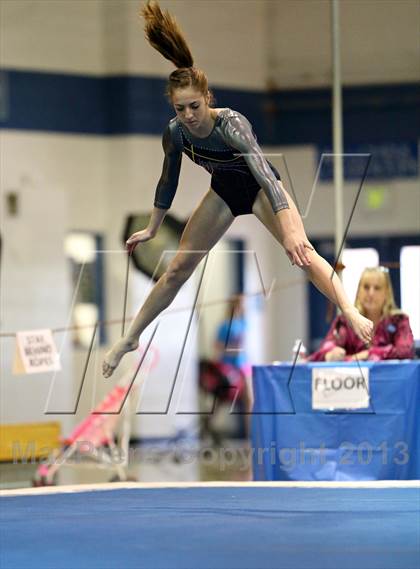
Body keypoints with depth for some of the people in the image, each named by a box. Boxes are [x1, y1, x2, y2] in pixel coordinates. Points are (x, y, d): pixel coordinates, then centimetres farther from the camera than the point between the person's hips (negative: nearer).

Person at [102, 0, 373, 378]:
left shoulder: (231, 124, -36)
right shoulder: (175, 133, -20)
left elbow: (263, 171, -47)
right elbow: (169, 179, -1)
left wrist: (289, 230, -58)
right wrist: (152, 229, 9)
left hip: (259, 187, -5)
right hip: (225, 191, 5)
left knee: (301, 251, -28)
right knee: (178, 269, 6)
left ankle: (353, 316, -38)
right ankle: (130, 339, 17)